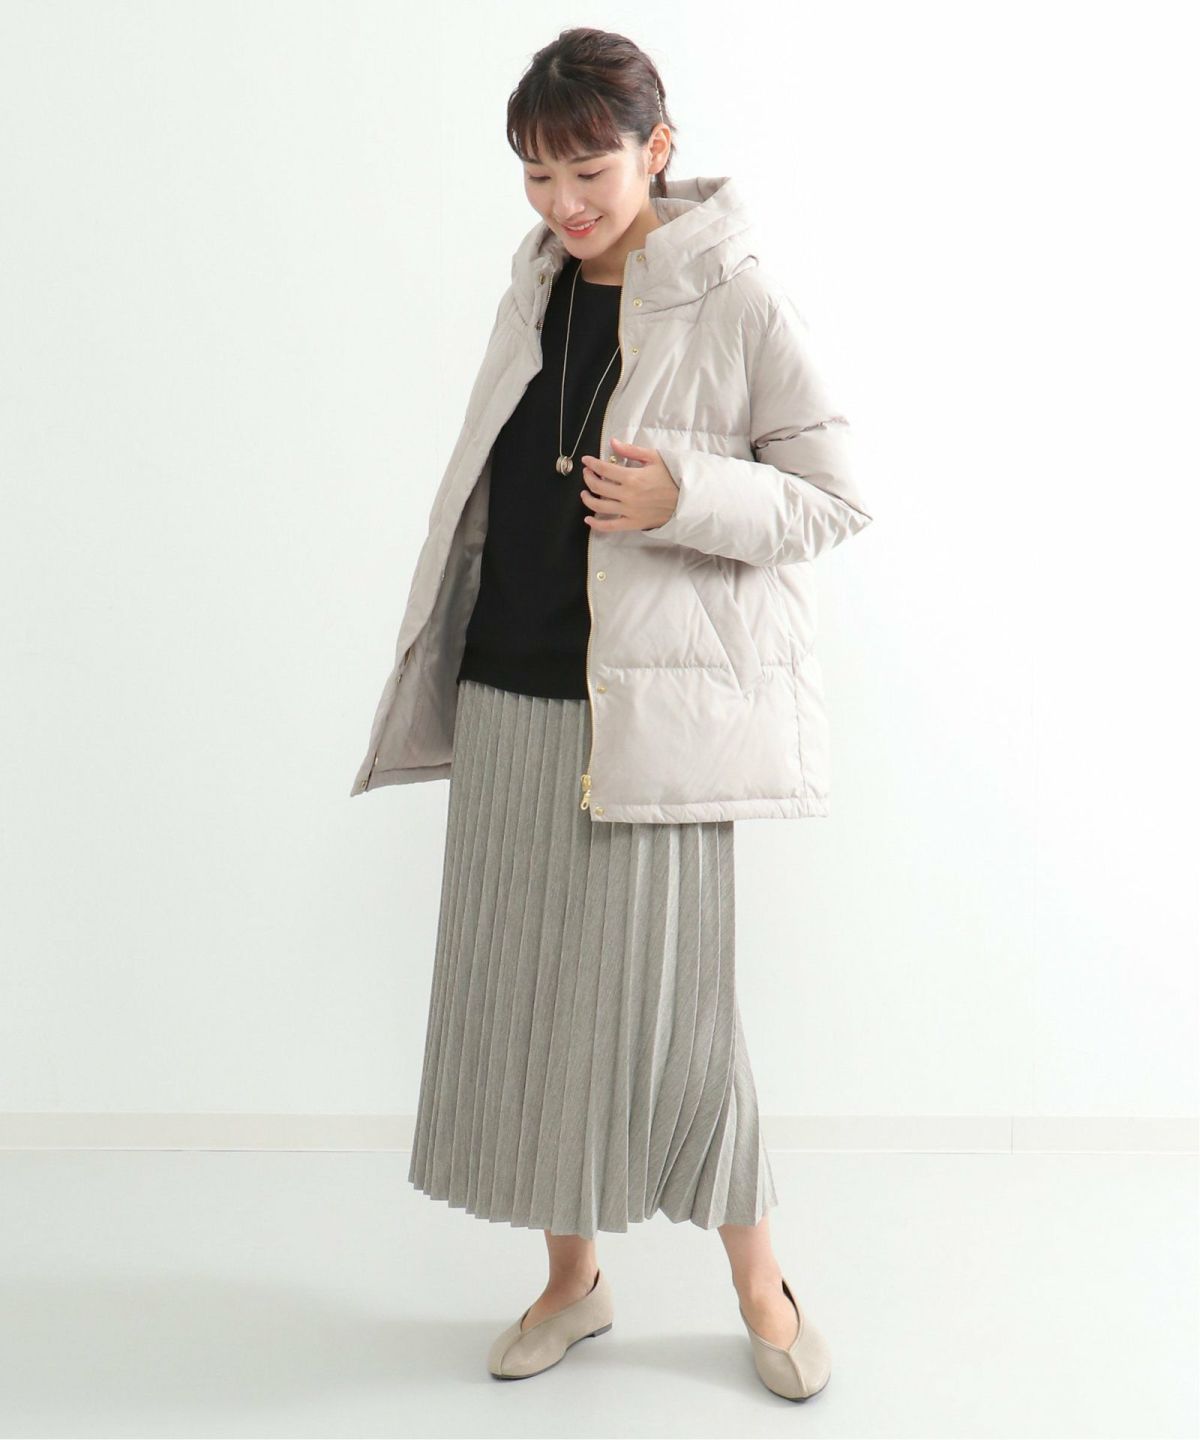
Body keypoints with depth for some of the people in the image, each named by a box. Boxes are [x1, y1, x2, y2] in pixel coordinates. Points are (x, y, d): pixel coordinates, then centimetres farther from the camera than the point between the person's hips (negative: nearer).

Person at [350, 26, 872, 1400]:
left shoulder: (735, 298, -7)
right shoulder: (535, 290, 11)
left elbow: (835, 500, -6)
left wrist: (686, 498, -22)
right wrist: (440, 662, 18)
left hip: (652, 708, -6)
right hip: (509, 694, 6)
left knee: (666, 997, -1)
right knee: (521, 991, 9)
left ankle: (760, 1283, 22)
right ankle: (571, 1278, 28)